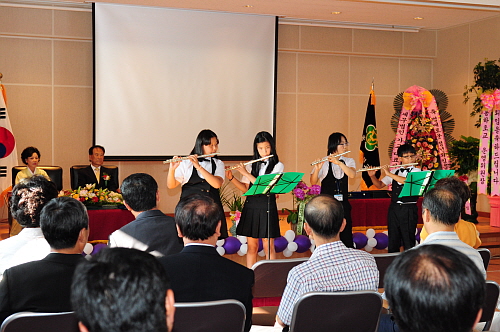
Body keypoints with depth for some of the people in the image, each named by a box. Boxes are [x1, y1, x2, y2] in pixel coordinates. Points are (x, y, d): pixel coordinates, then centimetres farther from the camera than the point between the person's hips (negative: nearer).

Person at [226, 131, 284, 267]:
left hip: (267, 206, -3)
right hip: (251, 206, 4)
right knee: (252, 245, 7)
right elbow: (245, 189, 10)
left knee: (268, 246, -1)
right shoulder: (251, 166, 11)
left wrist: (246, 173, -14)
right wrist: (231, 178, -4)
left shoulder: (278, 166, -2)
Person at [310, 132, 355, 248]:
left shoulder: (349, 161, 9)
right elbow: (313, 183, -12)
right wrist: (317, 169, -30)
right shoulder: (324, 163, -3)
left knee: (346, 237, 1)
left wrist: (338, 162, -24)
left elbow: (352, 174, -12)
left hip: (343, 204, 3)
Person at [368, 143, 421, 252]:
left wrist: (389, 174, -19)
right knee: (393, 240, 9)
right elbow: (379, 185, 16)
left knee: (408, 240, -3)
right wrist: (372, 176, -3)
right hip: (394, 208, 4)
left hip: (409, 209, -4)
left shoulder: (416, 171, -1)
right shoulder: (394, 171, 13)